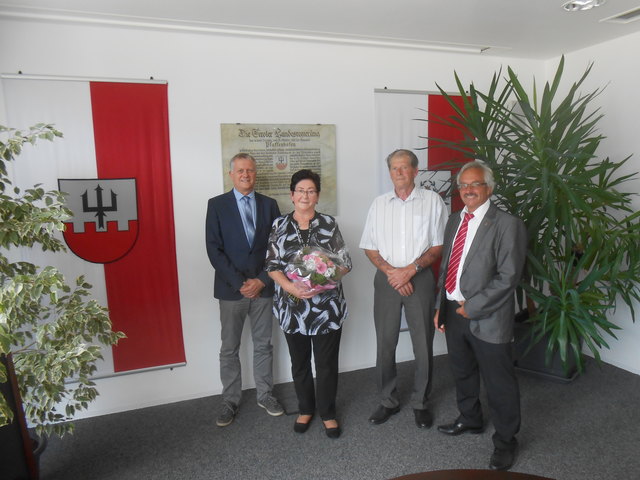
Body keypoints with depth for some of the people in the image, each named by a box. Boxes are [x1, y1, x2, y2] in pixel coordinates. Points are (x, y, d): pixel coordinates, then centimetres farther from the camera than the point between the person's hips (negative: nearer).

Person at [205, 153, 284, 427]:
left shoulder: (269, 204, 5)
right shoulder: (217, 205, -1)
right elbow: (214, 249, -7)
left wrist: (261, 280, -8)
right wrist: (239, 283, -13)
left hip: (262, 287, 2)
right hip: (231, 289, -2)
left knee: (263, 345, 13)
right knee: (229, 349, 9)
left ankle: (265, 394, 29)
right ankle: (230, 401, 24)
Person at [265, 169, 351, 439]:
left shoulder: (329, 224, 1)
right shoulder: (280, 225, 3)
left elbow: (345, 263, -1)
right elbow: (272, 265, 0)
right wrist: (290, 286, -18)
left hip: (326, 306, -1)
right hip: (292, 306, 1)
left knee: (327, 363, 7)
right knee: (299, 362, 15)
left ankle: (327, 413, 28)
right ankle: (305, 409, 35)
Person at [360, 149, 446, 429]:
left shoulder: (432, 201, 1)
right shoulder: (380, 204, 9)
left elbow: (438, 245, -1)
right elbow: (370, 248, 7)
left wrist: (410, 270, -13)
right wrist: (391, 272, -8)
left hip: (420, 279, -2)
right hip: (386, 279, 2)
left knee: (423, 343, 6)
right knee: (385, 343, 8)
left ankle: (420, 402, 25)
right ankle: (388, 401, 26)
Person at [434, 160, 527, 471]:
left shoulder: (507, 224, -12)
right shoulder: (454, 221, 10)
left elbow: (508, 277, -17)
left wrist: (472, 307, -16)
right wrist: (440, 305, 9)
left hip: (488, 318, -6)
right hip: (453, 312, 7)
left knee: (499, 383, 8)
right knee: (462, 373, 23)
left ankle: (505, 441, 31)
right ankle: (470, 419, 47)